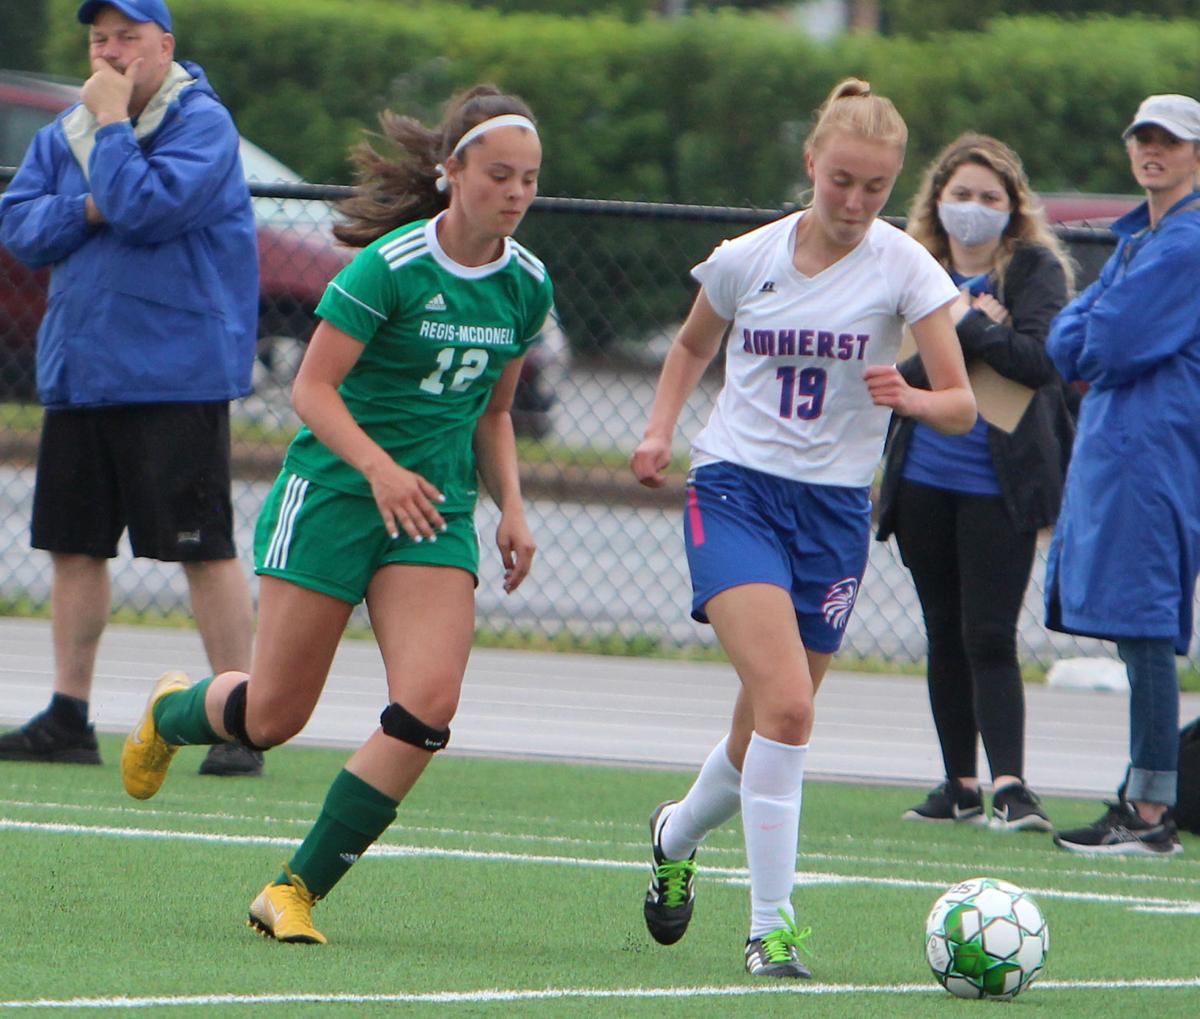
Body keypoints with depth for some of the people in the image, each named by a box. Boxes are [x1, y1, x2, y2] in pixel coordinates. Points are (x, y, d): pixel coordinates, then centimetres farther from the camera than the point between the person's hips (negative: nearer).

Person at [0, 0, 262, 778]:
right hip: (78, 371, 7)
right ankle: (68, 720, 15)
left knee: (206, 549, -6)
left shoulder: (203, 123, -8)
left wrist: (112, 125, -14)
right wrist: (86, 210, -11)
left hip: (173, 379, -7)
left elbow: (148, 208, -21)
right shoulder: (64, 133, 13)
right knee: (75, 545, 9)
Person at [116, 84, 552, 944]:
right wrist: (379, 467, -28)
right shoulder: (391, 266, -15)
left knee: (430, 703, -16)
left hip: (435, 512, 5)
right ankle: (171, 713, 39)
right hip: (333, 492, -5)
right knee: (273, 717, 1)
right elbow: (313, 388, -14)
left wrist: (512, 508, 5)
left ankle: (297, 892, -5)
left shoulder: (527, 286, 4)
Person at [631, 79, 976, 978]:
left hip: (834, 508, 2)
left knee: (767, 734, 9)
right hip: (735, 490, -2)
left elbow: (963, 406, -7)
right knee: (785, 706, -22)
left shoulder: (903, 267, -4)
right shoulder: (746, 260, 0)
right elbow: (693, 346, 21)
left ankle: (678, 836, 42)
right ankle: (771, 926, -17)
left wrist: (911, 398, -29)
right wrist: (661, 430, 5)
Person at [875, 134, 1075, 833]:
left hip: (1001, 486, -5)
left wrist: (963, 326, -14)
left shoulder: (1037, 269, -4)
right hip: (924, 481, 5)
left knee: (988, 639, -12)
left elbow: (1044, 358, -17)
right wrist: (978, 334, -15)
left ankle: (1009, 784, -15)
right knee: (946, 637, 11)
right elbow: (894, 370, -4)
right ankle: (960, 785, 19)